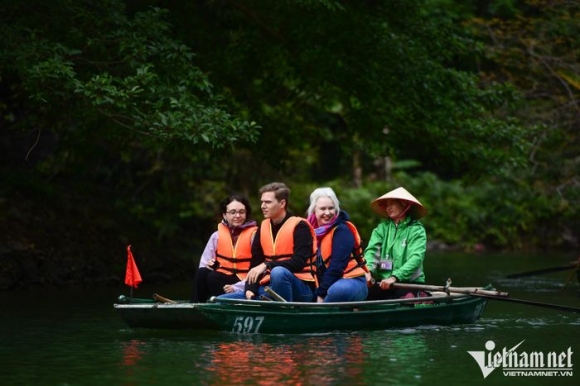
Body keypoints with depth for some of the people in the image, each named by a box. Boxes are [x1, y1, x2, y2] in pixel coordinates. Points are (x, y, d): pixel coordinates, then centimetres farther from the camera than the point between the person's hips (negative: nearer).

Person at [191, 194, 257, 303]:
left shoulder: (253, 235, -4)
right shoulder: (217, 235, 11)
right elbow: (205, 263, 8)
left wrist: (237, 287, -22)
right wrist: (210, 265, -17)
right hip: (221, 280, 5)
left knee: (213, 278, -30)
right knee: (202, 272, -25)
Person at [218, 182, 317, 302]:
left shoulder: (299, 226, -8)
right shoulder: (263, 227, 11)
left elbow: (299, 262, -19)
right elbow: (255, 263, 9)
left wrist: (267, 265, -28)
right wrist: (250, 289, -9)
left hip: (300, 289, -6)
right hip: (270, 289, 6)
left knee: (278, 272, -40)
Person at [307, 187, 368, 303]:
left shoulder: (341, 230, -9)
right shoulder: (312, 230, 9)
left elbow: (337, 266, -16)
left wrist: (321, 294, -18)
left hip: (351, 282, -7)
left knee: (338, 290, -39)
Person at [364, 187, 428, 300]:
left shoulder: (417, 230, 1)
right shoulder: (382, 228, 14)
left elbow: (416, 258, -12)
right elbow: (371, 251, 1)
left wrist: (395, 277, -27)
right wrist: (368, 271, -21)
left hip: (409, 282, -4)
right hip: (382, 282, 4)